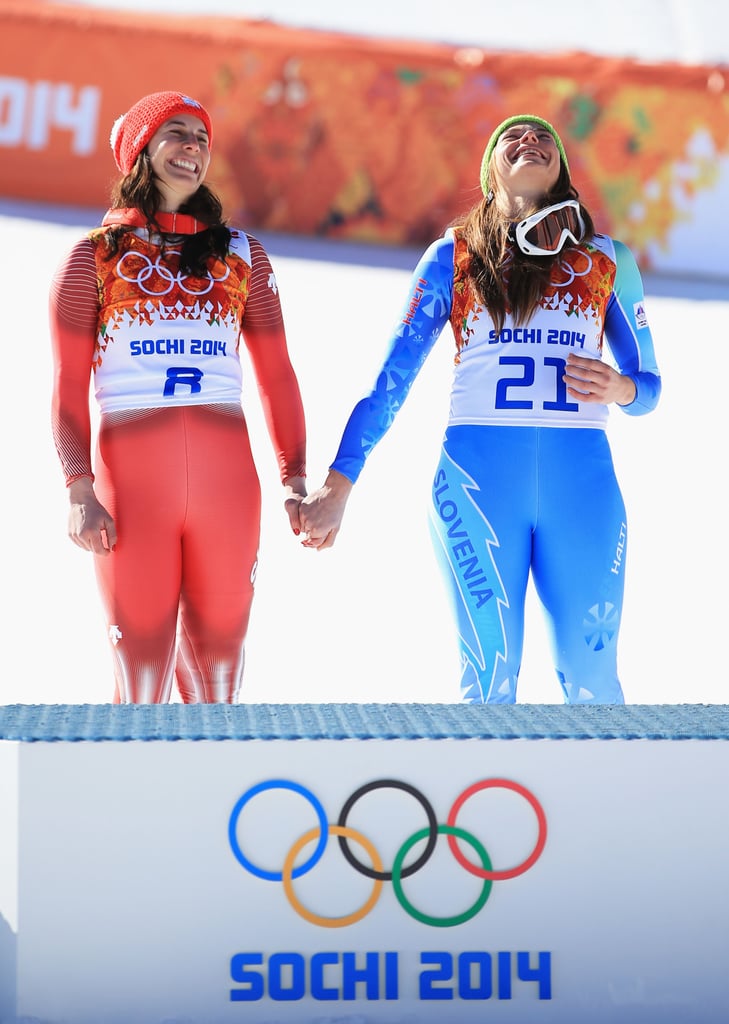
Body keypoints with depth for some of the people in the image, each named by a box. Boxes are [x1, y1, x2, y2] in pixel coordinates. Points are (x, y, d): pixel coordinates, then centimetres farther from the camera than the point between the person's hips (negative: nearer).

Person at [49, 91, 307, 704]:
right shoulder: (96, 256, 9)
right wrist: (79, 491, -9)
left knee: (216, 674, 3)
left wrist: (296, 481, 5)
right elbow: (68, 385, 3)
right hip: (131, 476, -2)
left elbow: (277, 376, 14)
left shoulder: (240, 255, 15)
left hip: (227, 477, 2)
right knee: (140, 678, -2)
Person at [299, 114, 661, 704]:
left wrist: (619, 389, -5)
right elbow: (391, 377, 11)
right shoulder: (454, 256, 14)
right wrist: (338, 485, 4)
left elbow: (648, 384, 19)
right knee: (490, 679, -5)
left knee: (591, 679, -5)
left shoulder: (609, 261, 16)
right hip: (478, 477, -1)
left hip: (582, 481, 1)